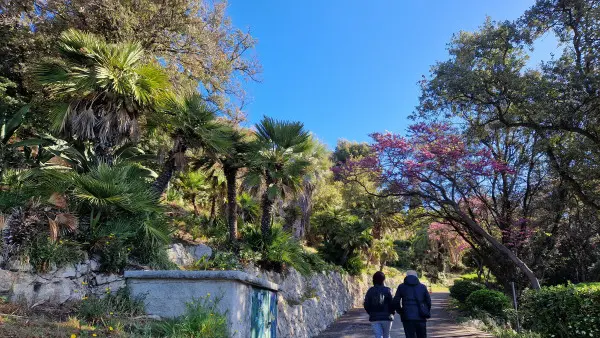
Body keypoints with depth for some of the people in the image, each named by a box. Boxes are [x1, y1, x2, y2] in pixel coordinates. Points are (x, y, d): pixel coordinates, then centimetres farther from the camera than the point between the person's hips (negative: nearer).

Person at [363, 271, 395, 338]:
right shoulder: (387, 290, -6)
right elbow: (392, 304, -9)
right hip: (386, 317, -1)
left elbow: (366, 305, 0)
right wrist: (392, 313, 9)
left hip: (374, 318, 1)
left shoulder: (370, 291, 1)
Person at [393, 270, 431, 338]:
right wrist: (426, 313, 17)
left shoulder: (401, 287, 4)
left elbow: (396, 302, -1)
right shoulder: (422, 287, 7)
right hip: (420, 317, 2)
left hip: (407, 317, -1)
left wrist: (400, 312, 12)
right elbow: (428, 301, 6)